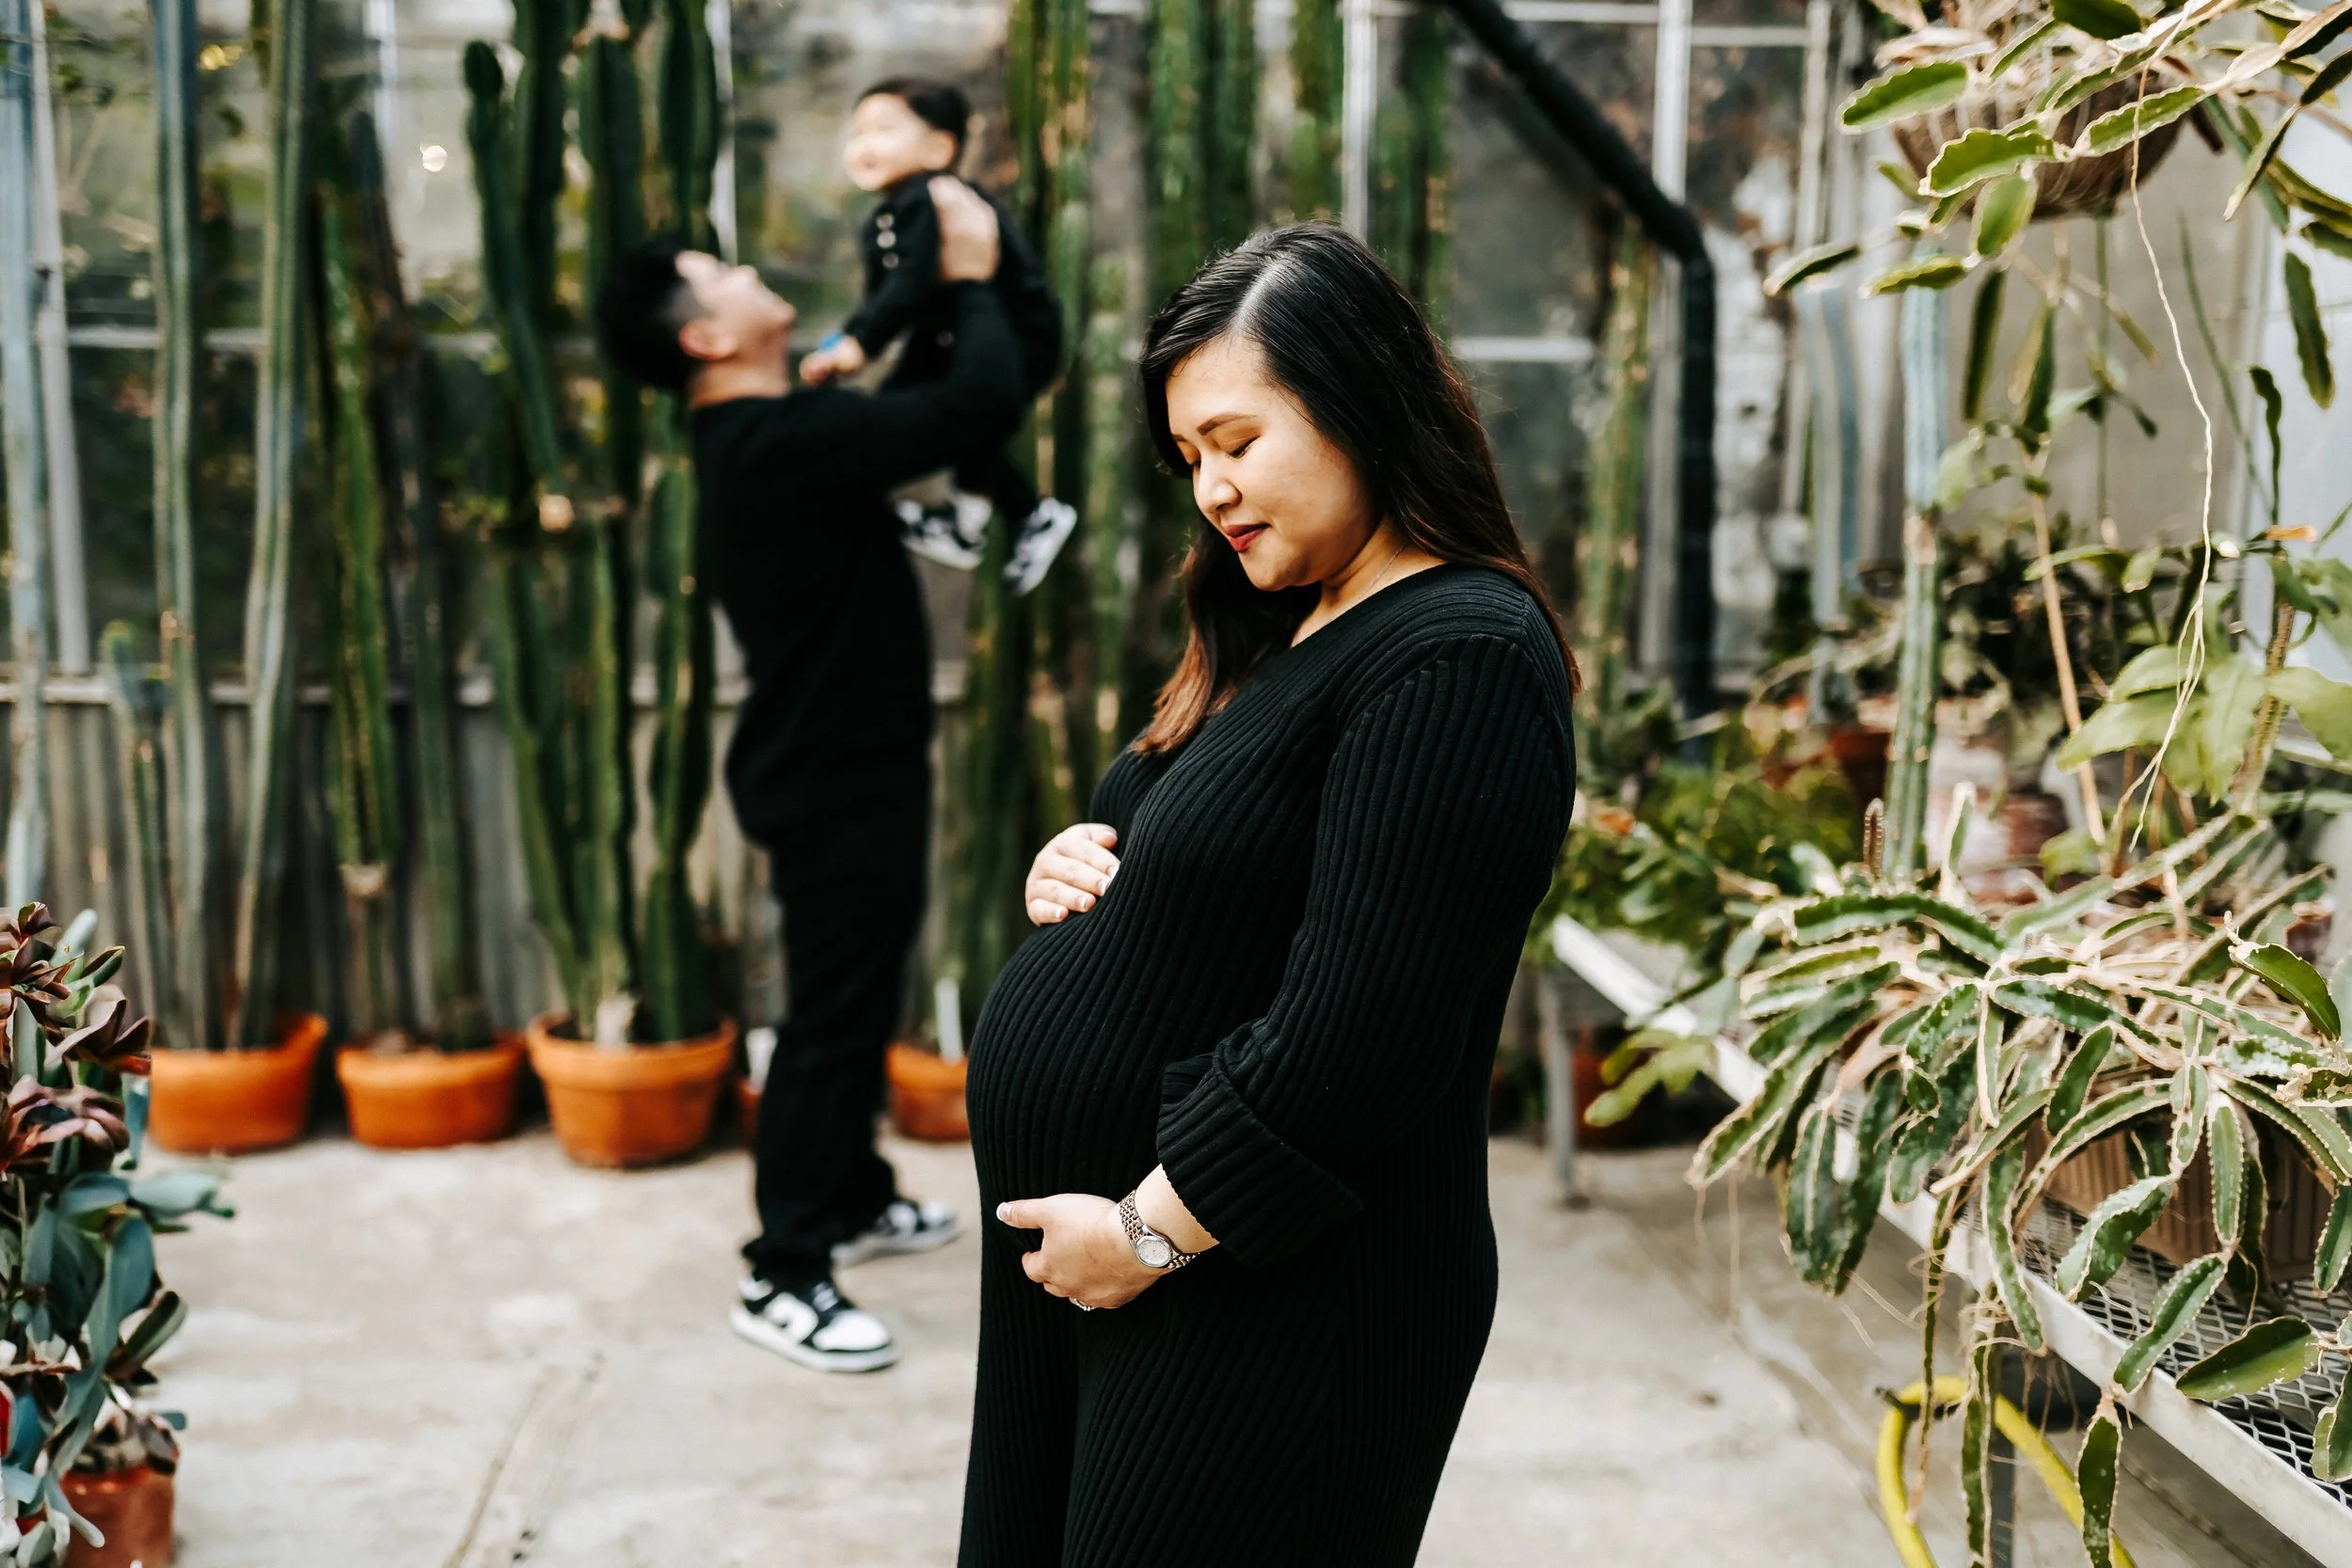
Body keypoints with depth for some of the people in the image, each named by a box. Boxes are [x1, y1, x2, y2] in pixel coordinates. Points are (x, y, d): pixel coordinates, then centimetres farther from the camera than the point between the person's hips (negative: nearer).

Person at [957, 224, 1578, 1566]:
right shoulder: (1282, 637, 12)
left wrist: (1152, 1231, -17)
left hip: (1263, 1310, -9)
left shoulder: (1456, 661, -19)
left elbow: (1356, 1033, -25)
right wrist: (1078, 872, 2)